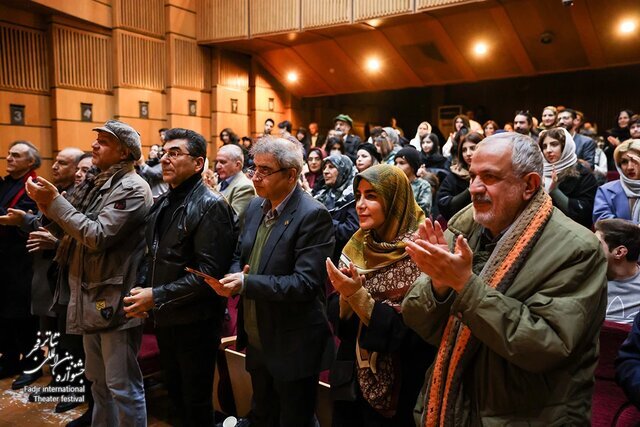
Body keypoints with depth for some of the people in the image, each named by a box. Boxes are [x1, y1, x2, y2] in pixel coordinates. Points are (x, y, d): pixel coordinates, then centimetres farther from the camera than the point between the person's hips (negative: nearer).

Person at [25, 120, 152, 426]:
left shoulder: (132, 188, -14)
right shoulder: (100, 183, 15)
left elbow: (98, 236, -22)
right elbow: (81, 231, 14)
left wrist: (55, 202, -18)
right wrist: (49, 207, -1)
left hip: (115, 301, -9)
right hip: (94, 298, 9)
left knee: (122, 386, 2)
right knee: (98, 382, 22)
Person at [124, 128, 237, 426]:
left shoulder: (210, 206, -17)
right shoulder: (162, 205, 9)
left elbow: (209, 272, -23)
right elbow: (152, 256, 16)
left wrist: (157, 296, -21)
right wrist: (140, 289, -1)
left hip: (195, 323, -8)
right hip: (164, 319, 8)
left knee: (196, 402, 9)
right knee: (175, 393, 23)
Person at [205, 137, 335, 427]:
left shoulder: (313, 215, -21)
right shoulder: (256, 206, 4)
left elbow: (306, 283, -27)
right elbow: (239, 256, 13)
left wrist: (246, 283, -28)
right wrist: (233, 275, -10)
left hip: (293, 347, -7)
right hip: (257, 341, 8)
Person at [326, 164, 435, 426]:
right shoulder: (359, 245, 1)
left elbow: (410, 329, -21)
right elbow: (336, 313, 2)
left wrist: (358, 295, -26)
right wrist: (345, 294, -19)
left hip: (394, 384, -5)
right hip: (351, 373, 6)